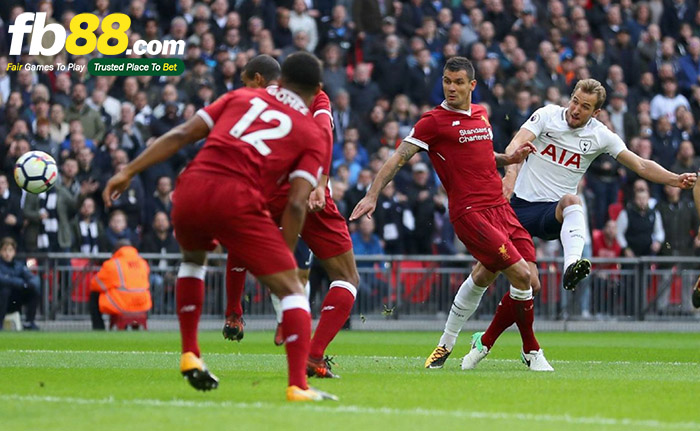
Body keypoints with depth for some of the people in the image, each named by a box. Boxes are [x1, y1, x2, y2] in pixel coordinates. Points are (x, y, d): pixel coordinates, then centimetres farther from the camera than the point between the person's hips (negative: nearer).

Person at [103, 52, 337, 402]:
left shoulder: (242, 97, 23)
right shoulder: (312, 137, 15)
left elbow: (182, 134, 13)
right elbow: (296, 204, 2)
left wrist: (129, 171, 13)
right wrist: (284, 259, 9)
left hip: (190, 191, 4)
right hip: (237, 200, -4)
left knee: (193, 259, 36)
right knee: (291, 290, 4)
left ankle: (189, 356, 33)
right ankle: (298, 386, -11)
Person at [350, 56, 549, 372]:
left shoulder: (480, 114, 17)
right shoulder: (434, 121, -4)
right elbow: (399, 158, -6)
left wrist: (510, 158, 15)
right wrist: (373, 195, -16)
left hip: (500, 208, 7)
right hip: (470, 213, -7)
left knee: (529, 283, 1)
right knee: (520, 275, -16)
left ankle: (485, 342, 16)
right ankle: (531, 350, 1)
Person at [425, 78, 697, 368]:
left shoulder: (600, 135, 1)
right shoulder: (548, 116, -4)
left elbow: (641, 166, 2)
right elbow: (517, 143, -20)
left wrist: (676, 180, -12)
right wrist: (510, 173, -39)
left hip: (553, 214, 0)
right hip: (519, 206, 0)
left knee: (571, 200, -37)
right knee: (482, 274, -2)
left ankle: (572, 267, -63)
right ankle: (446, 343, 15)